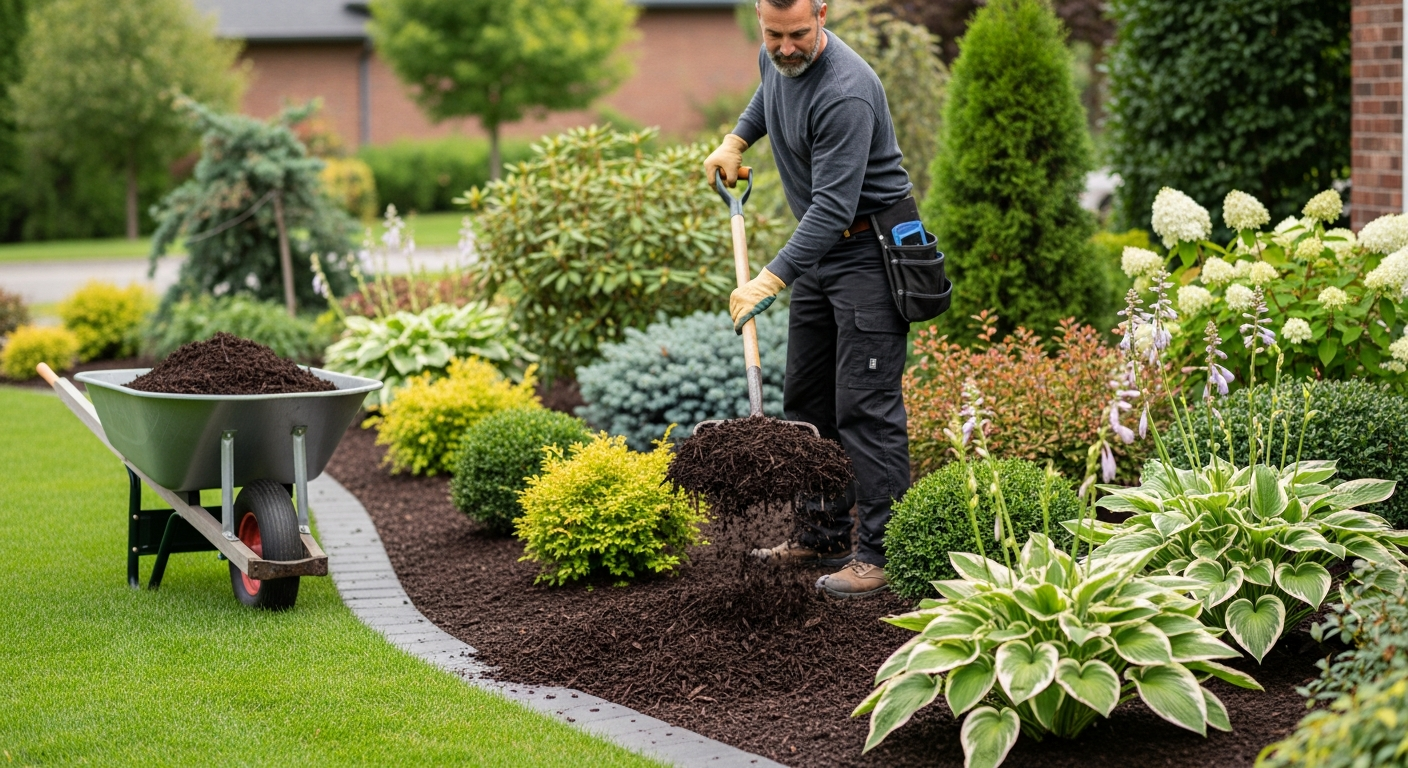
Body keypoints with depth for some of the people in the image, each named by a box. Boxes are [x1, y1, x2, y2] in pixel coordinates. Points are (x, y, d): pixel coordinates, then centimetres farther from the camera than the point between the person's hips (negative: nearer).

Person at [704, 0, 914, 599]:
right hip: (817, 246, 9)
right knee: (807, 400, 12)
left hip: (868, 251, -9)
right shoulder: (775, 58, 2)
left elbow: (833, 206, -31)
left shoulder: (846, 93, -27)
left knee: (865, 406, -12)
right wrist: (737, 138, 19)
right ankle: (822, 535, 20)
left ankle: (880, 553, -9)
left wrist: (772, 279, -35)